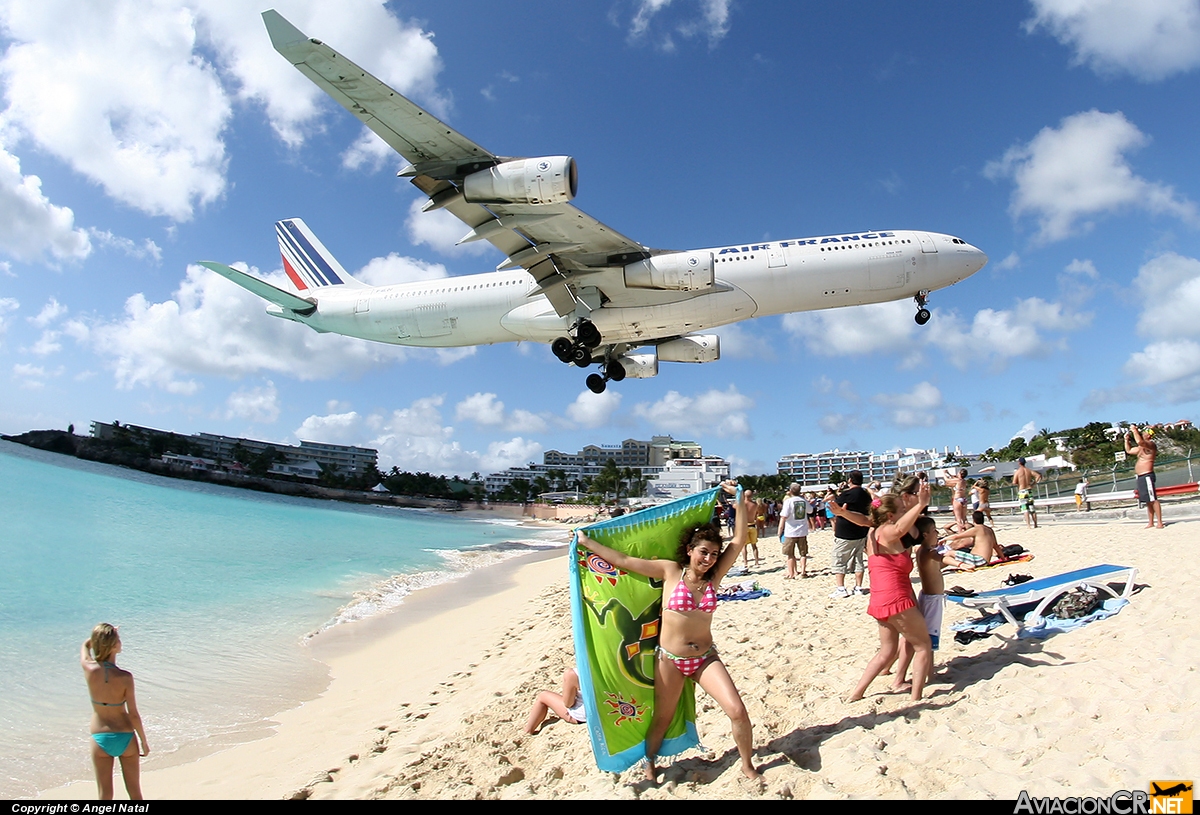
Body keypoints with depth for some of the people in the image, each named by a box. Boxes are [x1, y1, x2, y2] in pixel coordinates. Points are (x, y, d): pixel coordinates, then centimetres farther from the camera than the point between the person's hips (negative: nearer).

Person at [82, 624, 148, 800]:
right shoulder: (125, 677, -21)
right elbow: (133, 714, -13)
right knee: (135, 792, 13)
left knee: (105, 795, 12)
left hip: (100, 739, 2)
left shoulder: (89, 669, -15)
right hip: (125, 738, -2)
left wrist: (101, 635, 0)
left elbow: (85, 645, 11)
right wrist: (144, 741, -1)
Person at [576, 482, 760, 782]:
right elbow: (623, 560, -10)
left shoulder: (714, 576, -3)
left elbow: (739, 540, -9)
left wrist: (740, 500, -9)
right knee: (662, 720, 14)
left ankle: (747, 766, 18)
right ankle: (649, 762, 44)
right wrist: (586, 541, -9)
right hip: (669, 660, -2)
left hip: (705, 658, 2)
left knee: (738, 711, -9)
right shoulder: (670, 571, -10)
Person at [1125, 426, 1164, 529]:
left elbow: (1139, 441, -30)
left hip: (1147, 476, -10)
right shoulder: (1141, 447, 19)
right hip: (1140, 477, 10)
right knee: (1148, 501, 12)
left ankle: (1160, 523, -10)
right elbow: (1129, 451, 32)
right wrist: (1126, 439, 22)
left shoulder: (1151, 444, -9)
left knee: (1153, 500, -10)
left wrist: (1134, 430, -18)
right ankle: (1151, 523, 16)